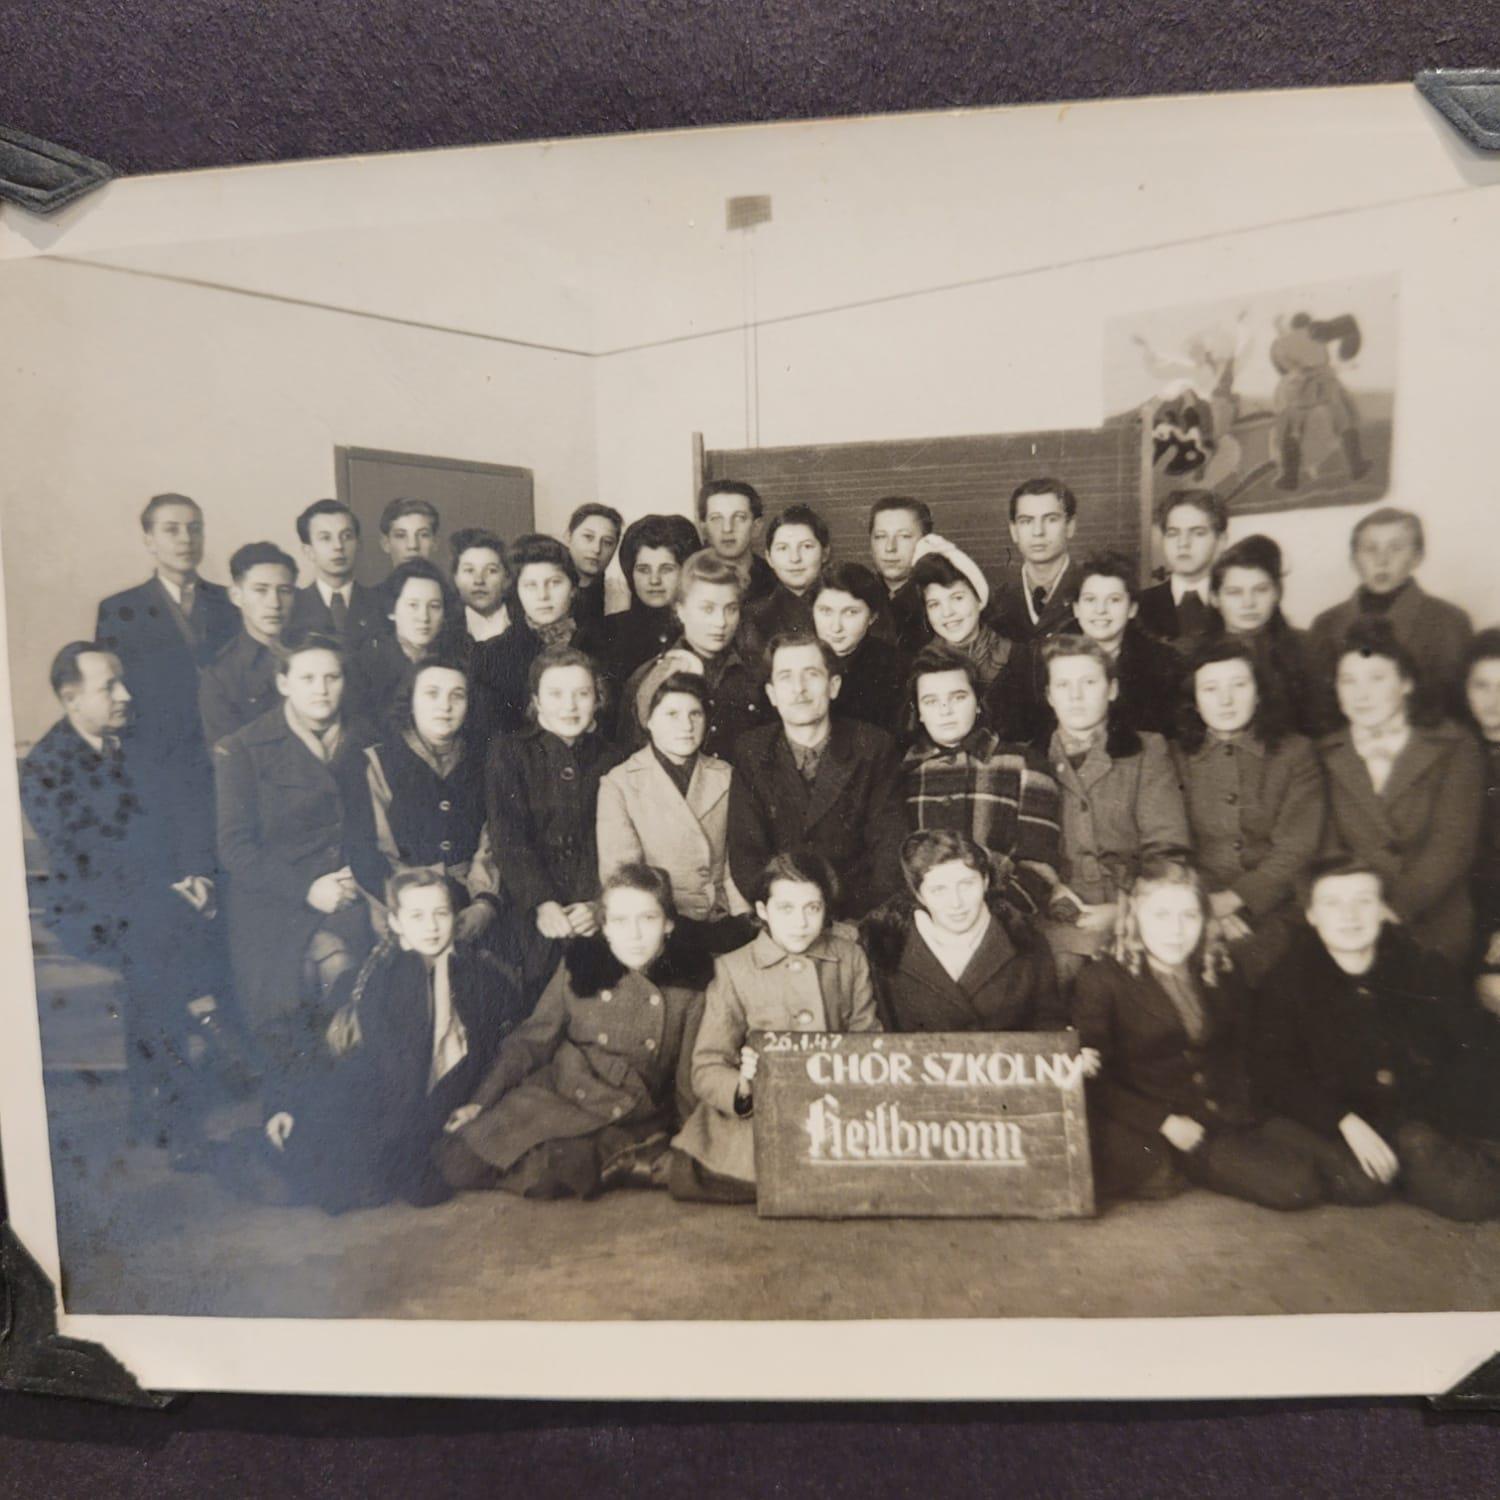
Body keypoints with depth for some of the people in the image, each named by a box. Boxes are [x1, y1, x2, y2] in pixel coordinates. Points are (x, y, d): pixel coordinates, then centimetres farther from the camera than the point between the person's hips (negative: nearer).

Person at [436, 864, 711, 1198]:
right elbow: (532, 1039, 7)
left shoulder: (689, 984, -2)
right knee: (461, 1157, -17)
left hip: (636, 1125, -4)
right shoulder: (580, 963, 0)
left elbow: (690, 1077, 5)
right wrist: (482, 1100, 1)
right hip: (557, 1098, 4)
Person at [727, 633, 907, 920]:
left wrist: (864, 924, -14)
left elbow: (889, 850, -1)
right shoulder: (751, 753, 4)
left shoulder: (874, 748, 2)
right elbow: (745, 857, 0)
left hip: (856, 920, 0)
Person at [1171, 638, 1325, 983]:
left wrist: (1231, 899, -12)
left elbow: (1295, 851, -1)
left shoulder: (1296, 753, 8)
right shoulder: (1176, 758, 12)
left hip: (1273, 908, -1)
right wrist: (1202, 903, -13)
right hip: (1195, 916, 1)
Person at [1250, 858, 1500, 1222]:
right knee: (1360, 1183, -30)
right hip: (1332, 1121, -2)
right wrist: (1346, 1122, -22)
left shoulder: (1424, 967, 2)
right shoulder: (1287, 982, -5)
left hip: (1427, 1119, 2)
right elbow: (1272, 1072, -11)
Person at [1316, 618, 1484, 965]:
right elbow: (1327, 848, 4)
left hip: (1434, 928, -1)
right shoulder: (1327, 756, 10)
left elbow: (1454, 848, -4)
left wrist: (1395, 911, -15)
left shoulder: (1454, 748, 4)